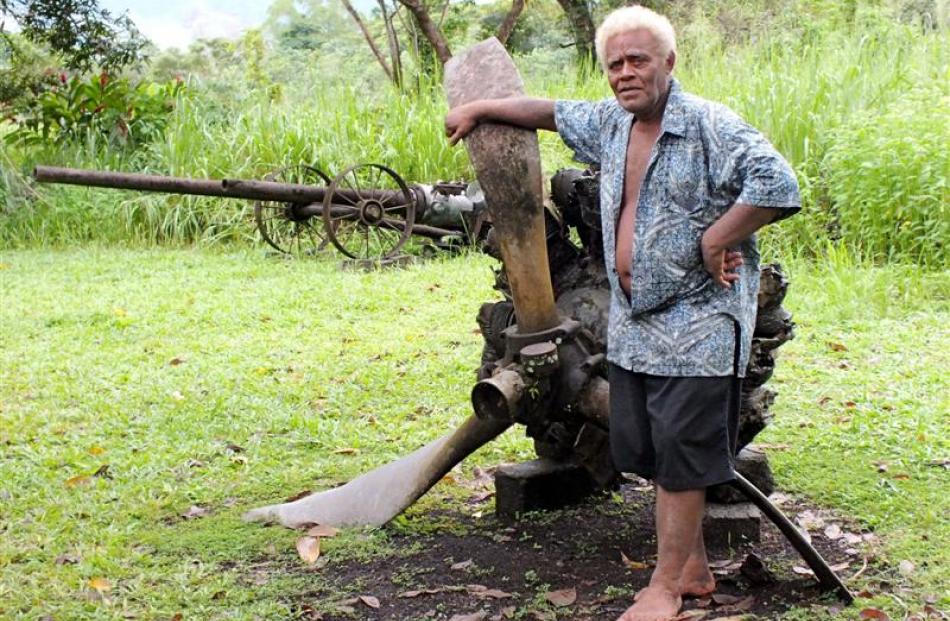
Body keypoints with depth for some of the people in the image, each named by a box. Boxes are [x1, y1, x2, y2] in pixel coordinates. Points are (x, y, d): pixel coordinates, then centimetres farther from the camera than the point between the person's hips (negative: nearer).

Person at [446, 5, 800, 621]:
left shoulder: (710, 124, -13)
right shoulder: (610, 125, 11)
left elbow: (776, 184, -24)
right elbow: (551, 112, 29)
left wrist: (715, 243, -19)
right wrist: (479, 109, 35)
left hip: (696, 322, -8)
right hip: (632, 322, 8)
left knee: (680, 460, -3)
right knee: (653, 453, 13)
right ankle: (695, 568, 28)